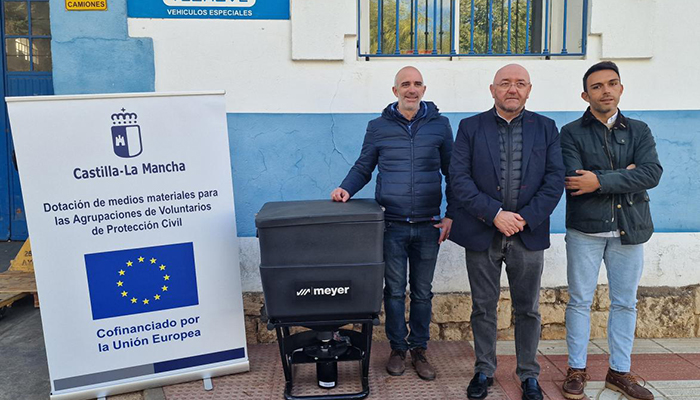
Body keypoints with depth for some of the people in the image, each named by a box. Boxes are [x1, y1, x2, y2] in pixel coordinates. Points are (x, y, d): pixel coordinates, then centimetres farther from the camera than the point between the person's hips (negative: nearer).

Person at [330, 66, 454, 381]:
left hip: (428, 225, 1)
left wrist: (451, 215, 1)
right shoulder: (378, 127, 4)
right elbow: (363, 167, 10)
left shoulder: (440, 125, 5)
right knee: (394, 290, 8)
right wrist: (346, 189, -9)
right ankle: (398, 348, 25)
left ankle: (419, 349, 27)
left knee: (422, 292, 11)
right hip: (392, 225, 0)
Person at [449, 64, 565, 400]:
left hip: (528, 234, 1)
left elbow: (555, 178, -2)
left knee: (528, 310, 11)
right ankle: (484, 371, 27)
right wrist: (495, 214, -16)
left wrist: (525, 218, -13)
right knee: (483, 308, 10)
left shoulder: (546, 128, 6)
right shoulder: (470, 127, 2)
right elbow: (459, 178, -8)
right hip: (482, 233, -1)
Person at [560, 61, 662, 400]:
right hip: (585, 230, -3)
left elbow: (652, 172, -10)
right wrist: (625, 176, -10)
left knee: (625, 303, 11)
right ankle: (577, 370, 19)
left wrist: (602, 181, -18)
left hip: (629, 229, 3)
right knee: (580, 301, 5)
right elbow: (573, 181, -15)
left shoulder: (639, 131, 8)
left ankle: (620, 372, 25)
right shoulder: (572, 133, 0)